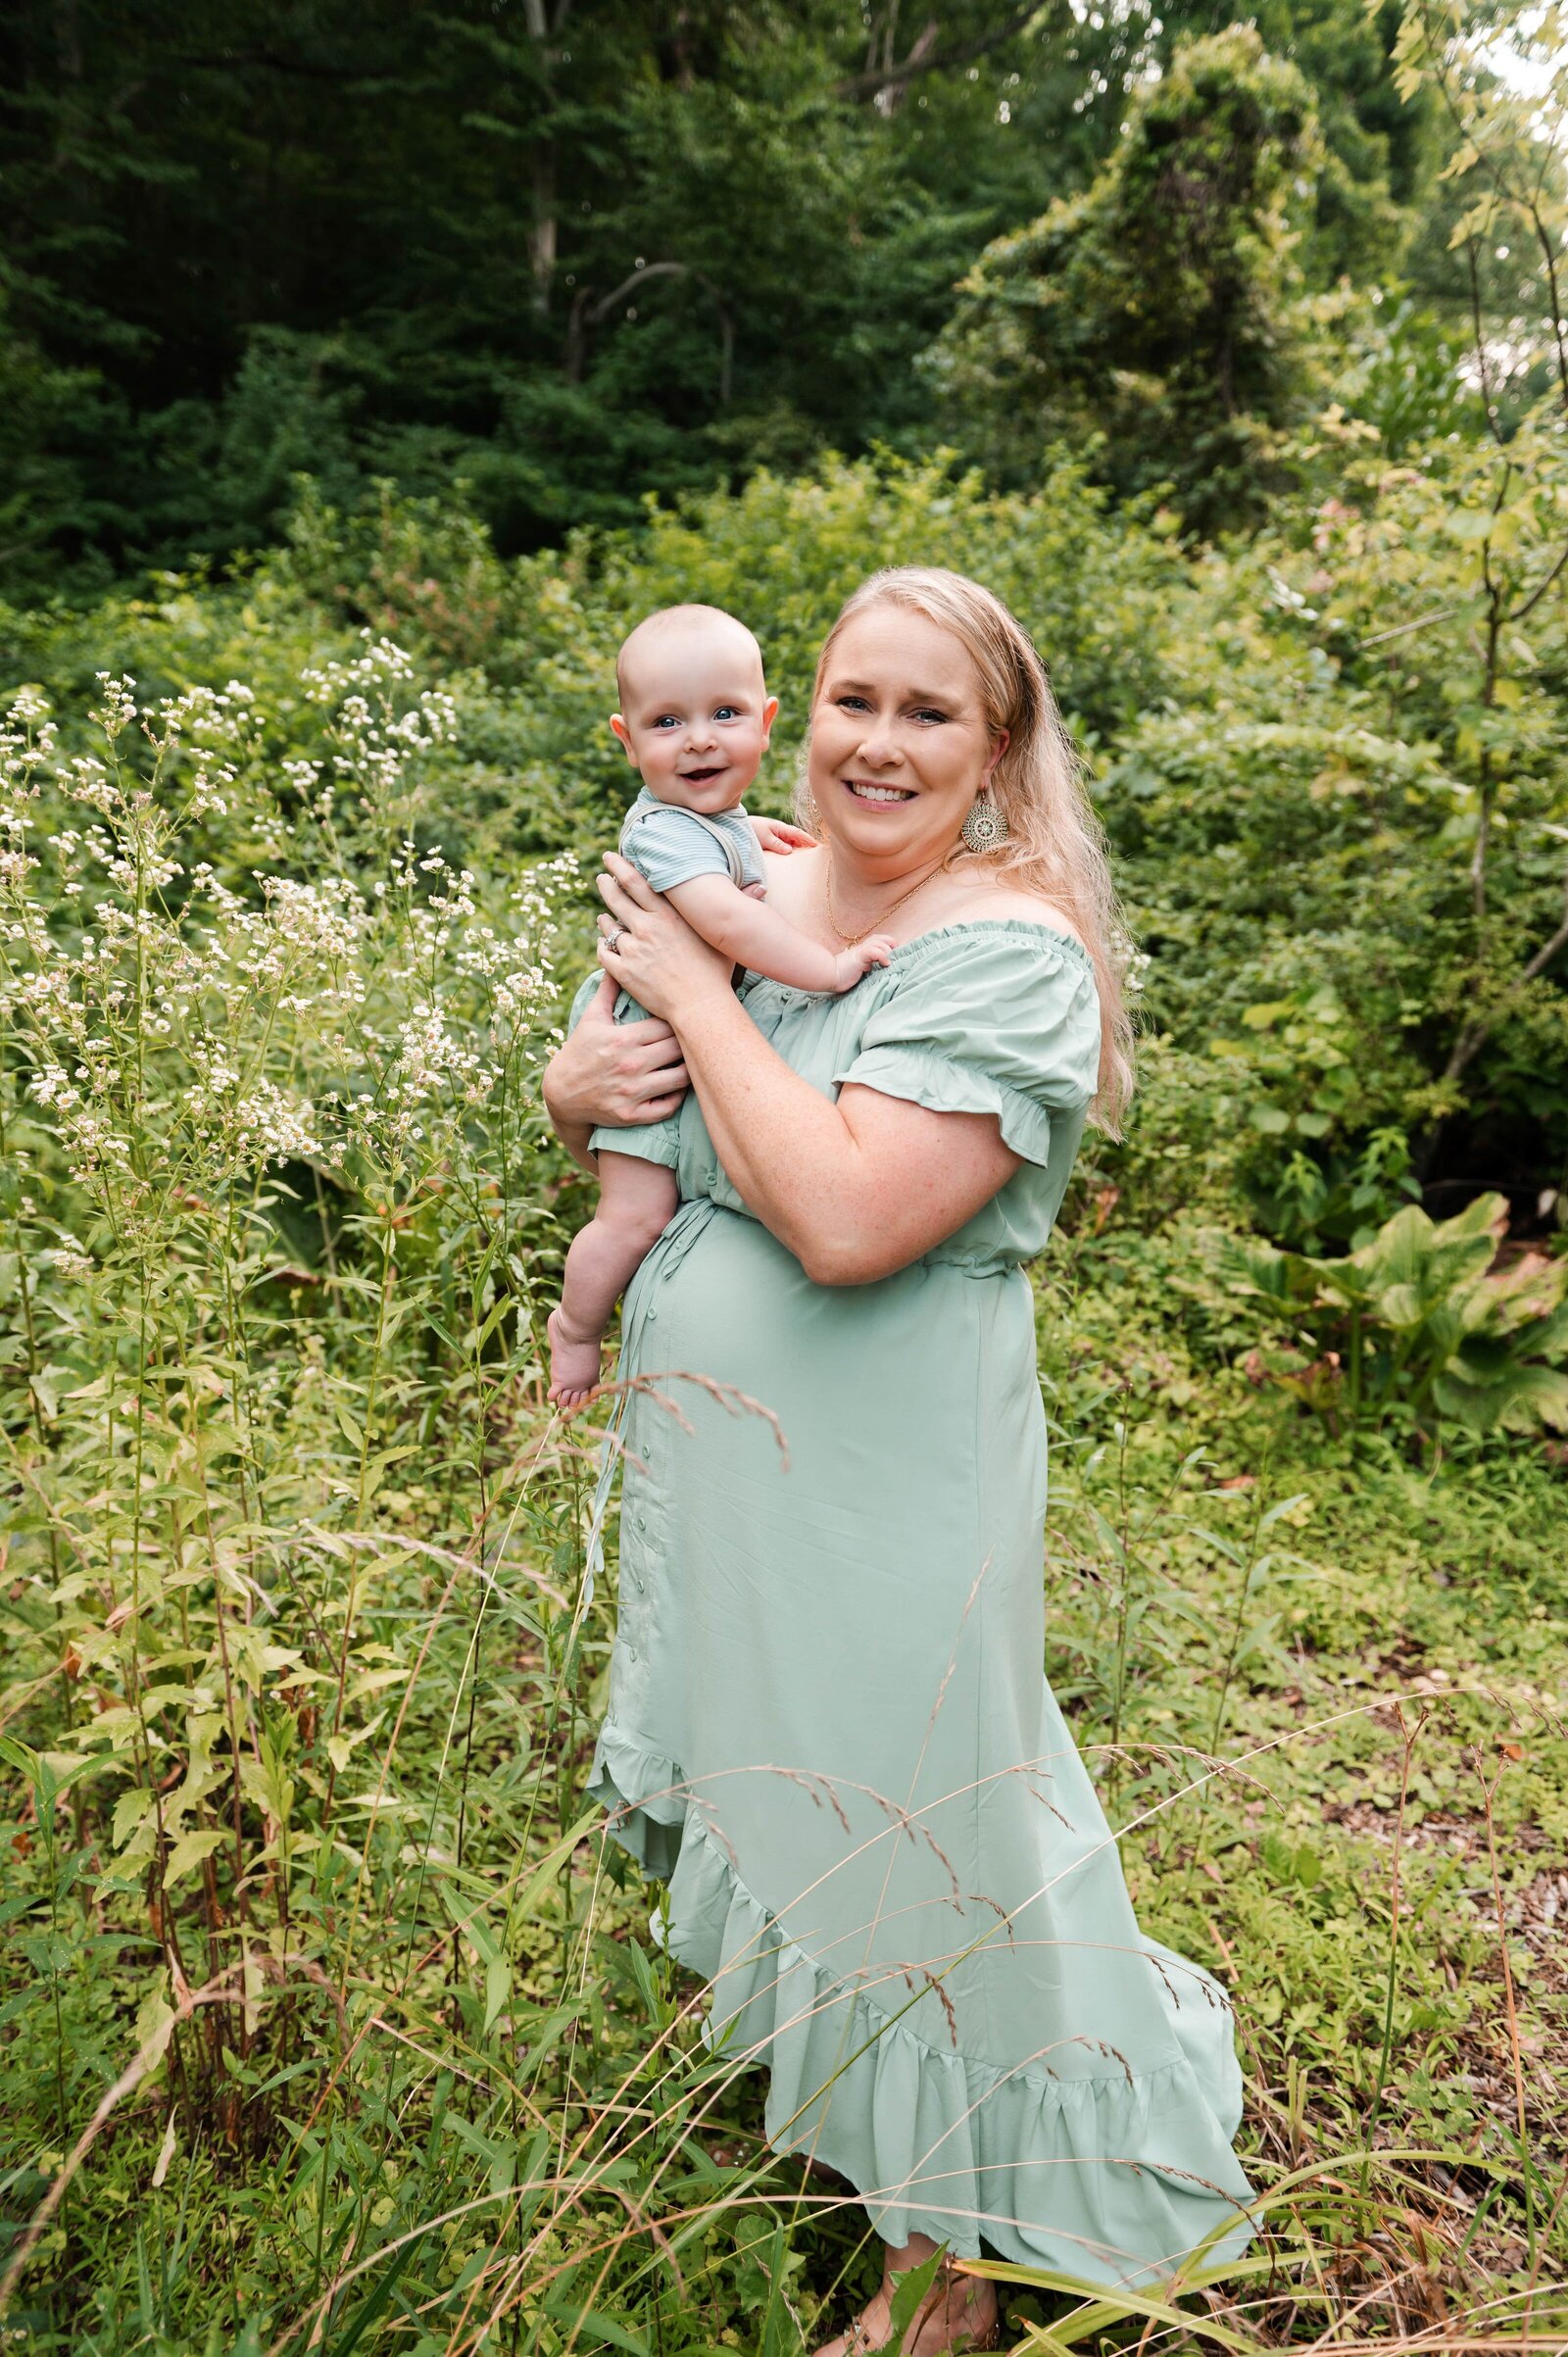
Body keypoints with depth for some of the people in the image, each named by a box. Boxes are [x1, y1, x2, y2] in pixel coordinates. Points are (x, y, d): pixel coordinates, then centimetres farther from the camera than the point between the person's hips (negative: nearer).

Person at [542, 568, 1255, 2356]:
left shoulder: (1013, 953, -19)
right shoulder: (752, 886, 2)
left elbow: (847, 1221, -31)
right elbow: (586, 1079, 13)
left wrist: (697, 996, -21)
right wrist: (578, 1082, -12)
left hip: (876, 1485, -7)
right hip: (707, 1438, 7)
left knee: (892, 1840, 10)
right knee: (769, 1774, 26)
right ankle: (796, 2073, 57)